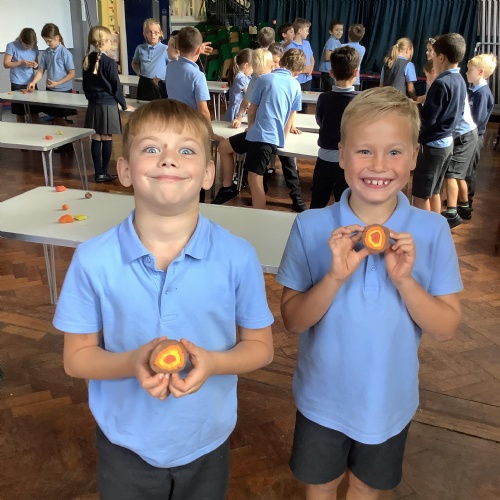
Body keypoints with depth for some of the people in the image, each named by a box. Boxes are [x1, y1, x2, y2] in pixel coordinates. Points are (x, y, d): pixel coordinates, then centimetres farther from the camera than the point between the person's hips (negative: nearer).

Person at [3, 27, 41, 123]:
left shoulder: (34, 47, 5)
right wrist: (21, 62, -19)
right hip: (17, 84, -3)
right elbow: (6, 64, -6)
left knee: (35, 112, 4)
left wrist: (35, 65, -11)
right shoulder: (12, 46, -7)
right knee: (19, 113, 4)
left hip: (31, 83, 3)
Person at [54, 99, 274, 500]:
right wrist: (132, 362, -27)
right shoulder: (93, 260, -17)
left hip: (207, 444, 1)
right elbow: (78, 356, -7)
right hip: (126, 446, 0)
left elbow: (260, 346, -5)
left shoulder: (238, 257, -17)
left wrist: (213, 362, -26)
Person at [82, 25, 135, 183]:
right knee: (107, 139, 2)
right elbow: (116, 87, -9)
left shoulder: (87, 60, 6)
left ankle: (98, 173, 10)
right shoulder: (109, 62, -12)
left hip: (93, 105, 6)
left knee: (96, 139, 7)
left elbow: (85, 85, 14)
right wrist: (124, 105, 2)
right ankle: (104, 172, 8)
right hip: (108, 105, -6)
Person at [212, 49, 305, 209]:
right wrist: (283, 136, 29)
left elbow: (252, 110, 5)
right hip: (276, 136, 6)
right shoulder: (296, 86, 8)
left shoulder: (264, 79, -3)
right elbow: (290, 116, 16)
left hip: (261, 135, -6)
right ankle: (227, 187, 24)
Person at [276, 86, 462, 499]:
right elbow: (293, 320, -15)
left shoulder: (432, 231, -15)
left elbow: (447, 328, -13)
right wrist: (335, 277, -32)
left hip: (389, 399, 1)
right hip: (323, 396, 0)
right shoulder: (312, 227, -17)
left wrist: (404, 280, -29)